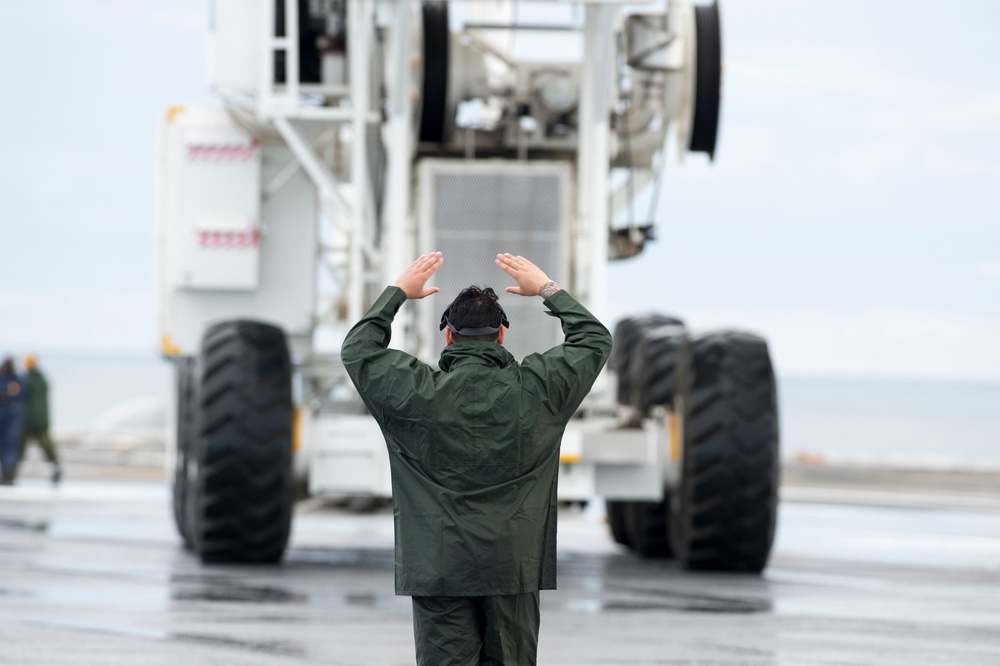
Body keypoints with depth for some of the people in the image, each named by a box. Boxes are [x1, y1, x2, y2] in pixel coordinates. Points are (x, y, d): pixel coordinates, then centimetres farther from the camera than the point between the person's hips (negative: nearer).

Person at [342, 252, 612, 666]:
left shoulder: (417, 392, -5)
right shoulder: (533, 389, -2)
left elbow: (357, 348, 13)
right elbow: (596, 340, 14)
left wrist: (398, 290, 24)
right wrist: (547, 289, 25)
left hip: (439, 569, -1)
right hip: (514, 567, 1)